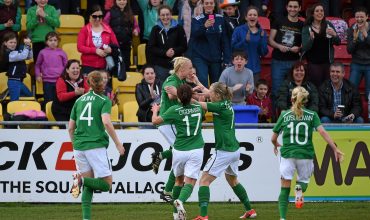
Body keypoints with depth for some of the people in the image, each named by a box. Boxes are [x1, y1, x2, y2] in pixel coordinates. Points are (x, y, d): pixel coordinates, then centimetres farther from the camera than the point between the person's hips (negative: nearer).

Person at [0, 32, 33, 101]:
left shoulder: (17, 51, 11)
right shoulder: (8, 54, -17)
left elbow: (29, 56, 8)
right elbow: (23, 56, -26)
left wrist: (29, 46, -6)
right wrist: (26, 46, -15)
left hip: (19, 80, 10)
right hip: (14, 81, -10)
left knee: (30, 96, 22)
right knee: (14, 101, -10)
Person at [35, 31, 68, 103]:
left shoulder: (61, 53, 4)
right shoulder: (43, 52, 3)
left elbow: (66, 65, 10)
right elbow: (37, 65, 13)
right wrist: (38, 75, 3)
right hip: (47, 81, 0)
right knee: (48, 100, 3)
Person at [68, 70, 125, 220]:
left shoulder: (80, 100, 14)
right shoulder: (104, 101, 0)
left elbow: (70, 128, 15)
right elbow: (106, 122, -16)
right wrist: (118, 143, -11)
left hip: (79, 146, 5)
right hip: (96, 146, -5)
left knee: (88, 186, 12)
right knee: (106, 184, 1)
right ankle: (82, 180, -24)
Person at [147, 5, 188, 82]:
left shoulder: (178, 28, 2)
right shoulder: (156, 29, 3)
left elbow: (184, 46, 2)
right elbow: (151, 48, -1)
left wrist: (174, 51, -17)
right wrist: (165, 53, -14)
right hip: (160, 65, 0)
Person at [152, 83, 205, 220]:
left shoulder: (175, 110, -6)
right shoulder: (198, 108, 4)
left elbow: (155, 121, 1)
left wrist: (155, 110, 21)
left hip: (179, 151, 0)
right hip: (196, 151, 0)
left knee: (179, 179, 19)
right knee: (190, 181, -5)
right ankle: (180, 201, -34)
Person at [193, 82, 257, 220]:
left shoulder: (221, 106, -15)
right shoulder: (227, 104, 9)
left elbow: (201, 105, -17)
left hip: (224, 151, -9)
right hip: (234, 150, 9)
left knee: (204, 181, -8)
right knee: (232, 180, 28)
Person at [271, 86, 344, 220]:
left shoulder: (284, 115, 6)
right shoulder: (312, 115, 4)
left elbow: (273, 138, 12)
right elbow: (322, 132, -10)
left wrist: (276, 145, 34)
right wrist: (335, 149, -12)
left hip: (287, 154, 0)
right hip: (306, 155, 0)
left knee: (285, 189, 7)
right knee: (303, 181, 21)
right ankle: (300, 188, -16)